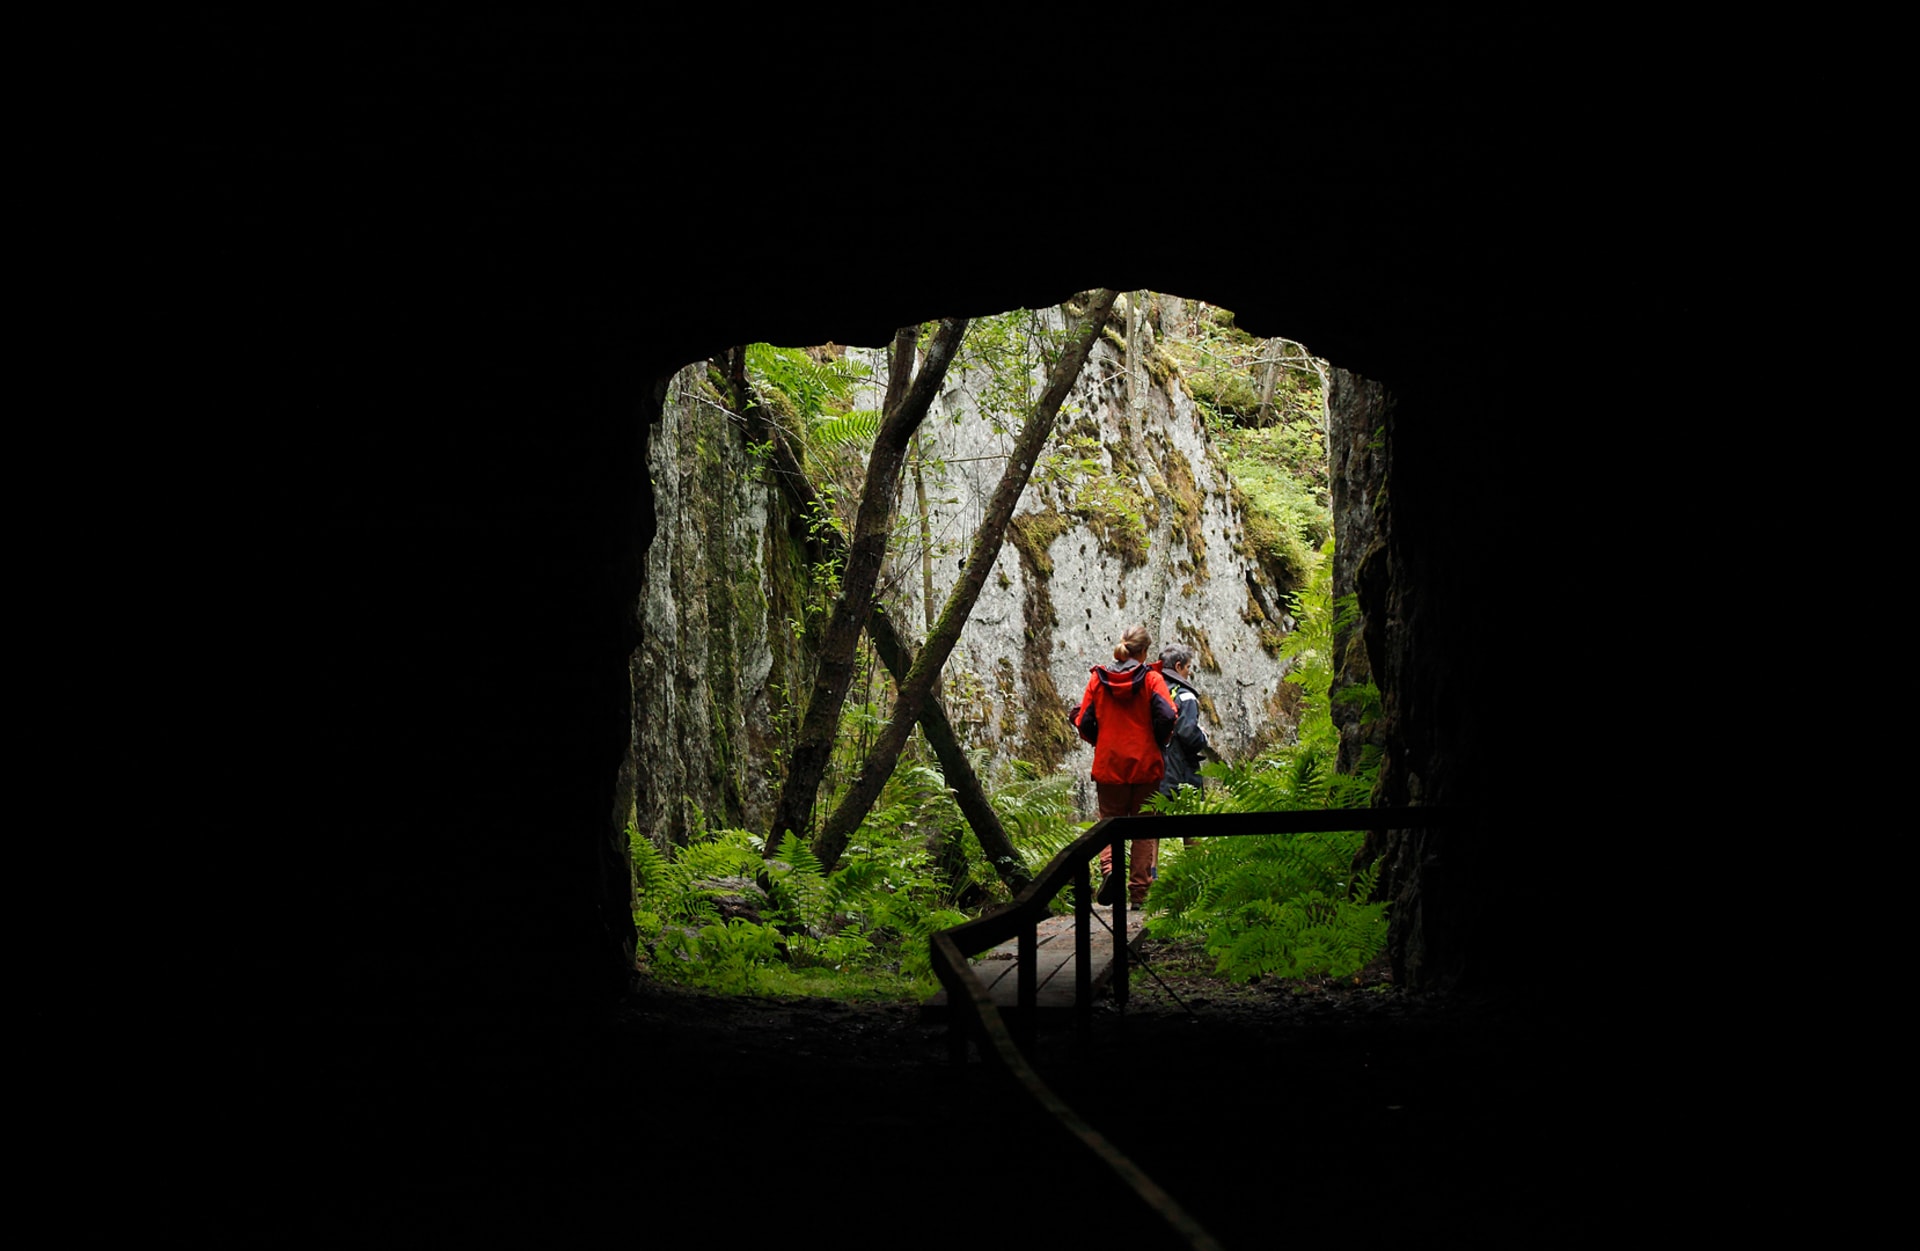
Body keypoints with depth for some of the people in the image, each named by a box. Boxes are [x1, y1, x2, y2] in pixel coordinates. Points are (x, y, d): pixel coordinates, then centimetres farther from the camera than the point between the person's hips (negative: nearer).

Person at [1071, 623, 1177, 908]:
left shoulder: (1098, 679, 0)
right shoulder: (1151, 678, -6)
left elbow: (1083, 722, 0)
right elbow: (1167, 717, -16)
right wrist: (1159, 743, 3)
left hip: (1108, 765, 1)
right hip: (1146, 766, -1)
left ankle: (1109, 867, -16)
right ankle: (1140, 892, 9)